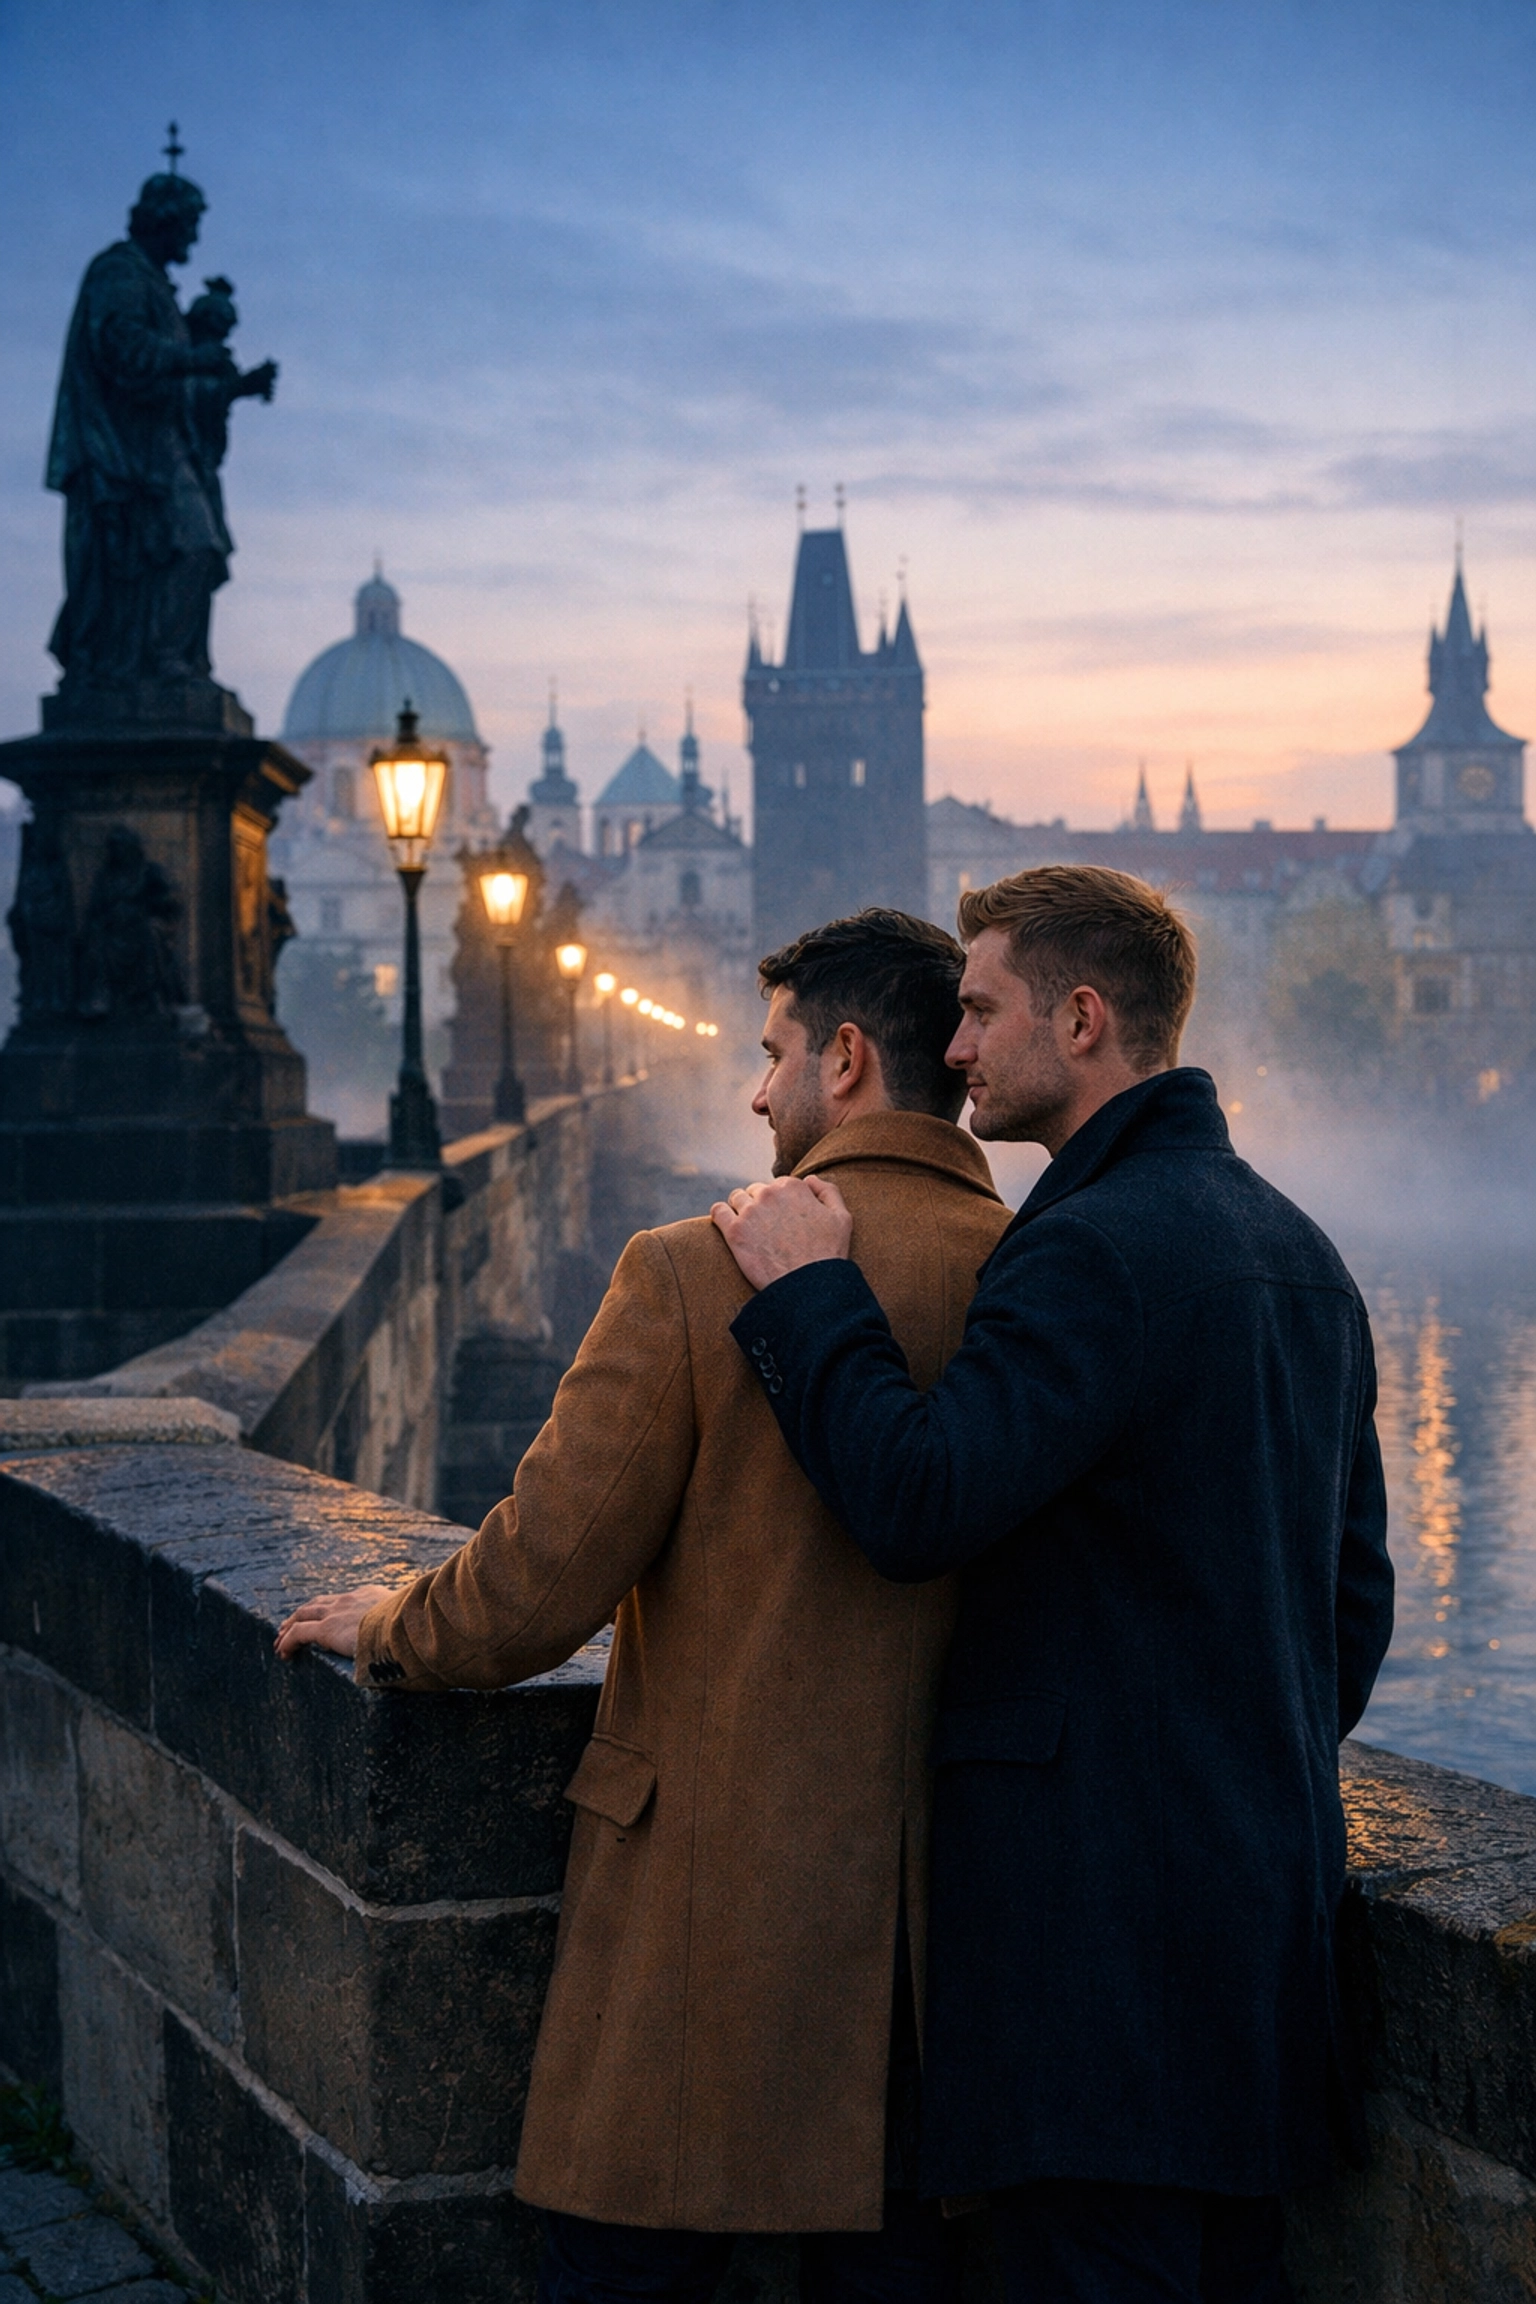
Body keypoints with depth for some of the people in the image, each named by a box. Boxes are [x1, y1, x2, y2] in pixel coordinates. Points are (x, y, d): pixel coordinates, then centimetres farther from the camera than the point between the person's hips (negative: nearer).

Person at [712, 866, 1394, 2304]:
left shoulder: (1098, 1247, -16)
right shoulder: (1294, 1249, 15)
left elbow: (914, 1507, -23)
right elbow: (1356, 1595, 19)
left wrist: (807, 1290, -12)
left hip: (1100, 1886, -10)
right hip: (1272, 1877, 10)